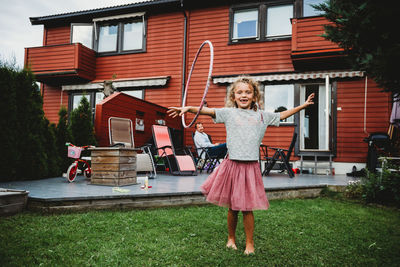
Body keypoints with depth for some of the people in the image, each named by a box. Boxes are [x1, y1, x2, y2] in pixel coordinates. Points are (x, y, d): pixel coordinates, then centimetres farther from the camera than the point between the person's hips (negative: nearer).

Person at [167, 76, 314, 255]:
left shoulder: (261, 115, 13)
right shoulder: (229, 112, 4)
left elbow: (281, 115, 25)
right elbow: (208, 111, -8)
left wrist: (302, 106, 29)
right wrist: (188, 108, -23)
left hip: (251, 166, 1)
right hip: (233, 165, -1)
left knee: (247, 207, 4)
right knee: (232, 207, 10)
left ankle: (249, 243, 22)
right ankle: (231, 238, 32)